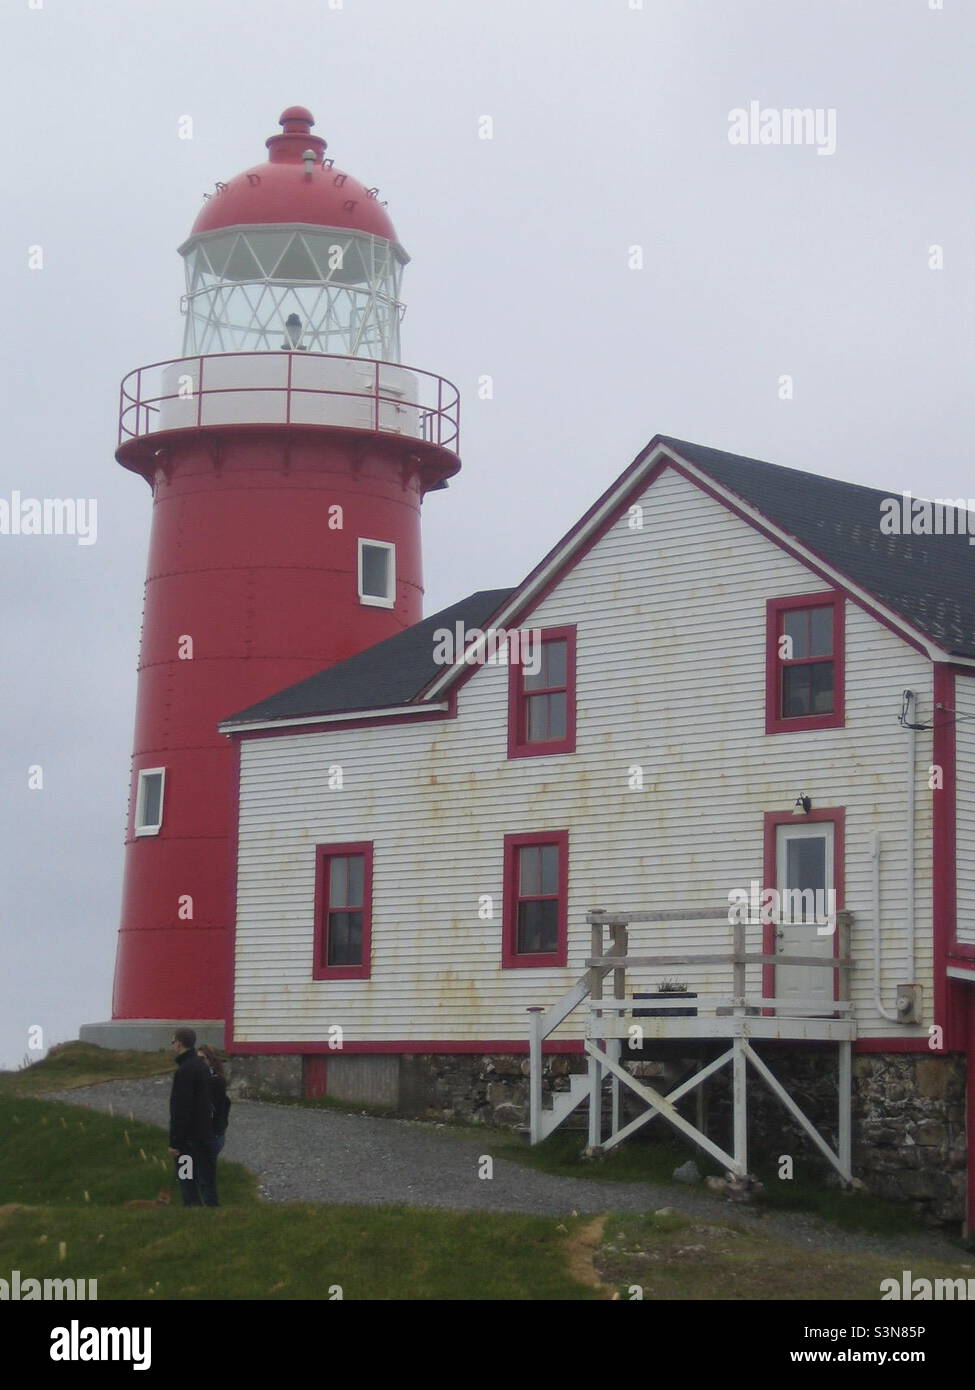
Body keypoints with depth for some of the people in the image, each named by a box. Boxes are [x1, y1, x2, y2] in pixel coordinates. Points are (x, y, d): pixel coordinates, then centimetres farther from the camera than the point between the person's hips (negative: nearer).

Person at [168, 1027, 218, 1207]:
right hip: (204, 1133, 10)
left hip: (190, 1137, -9)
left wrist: (174, 1142, -18)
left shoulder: (185, 1071, -18)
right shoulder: (201, 1065, 13)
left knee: (187, 1181, -5)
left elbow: (180, 1110, -21)